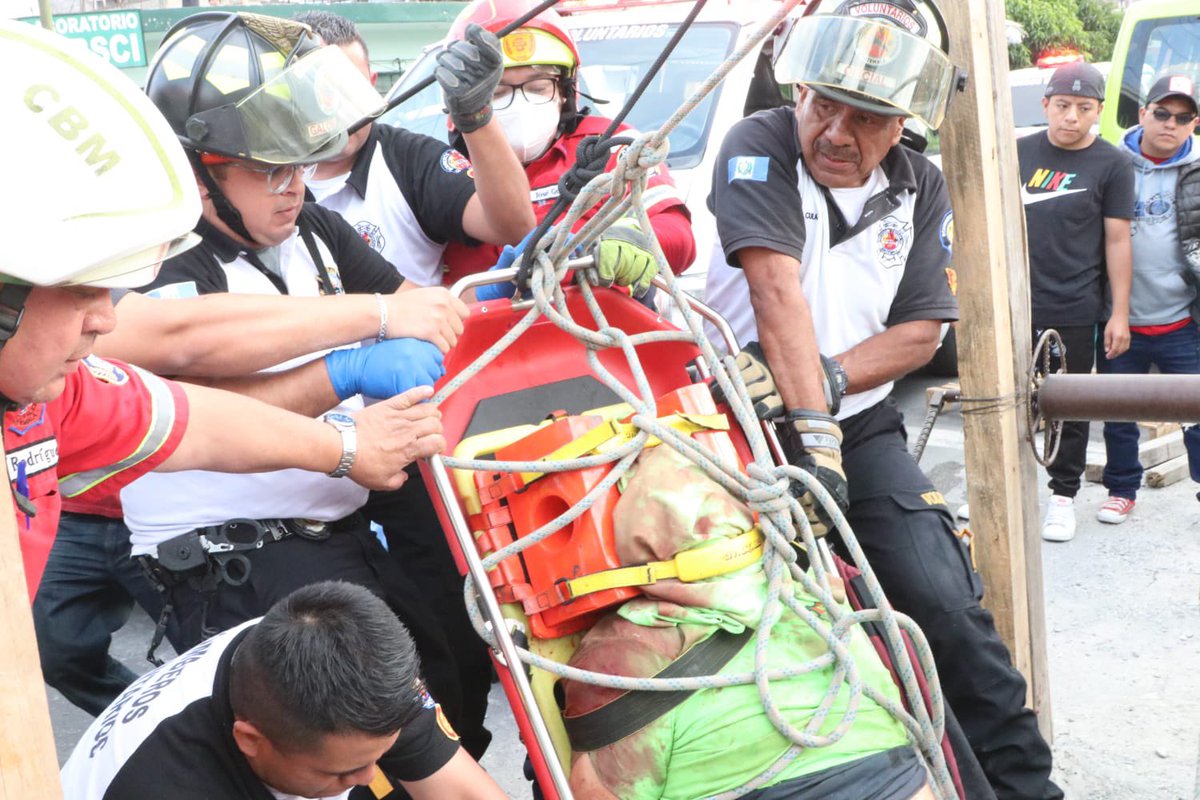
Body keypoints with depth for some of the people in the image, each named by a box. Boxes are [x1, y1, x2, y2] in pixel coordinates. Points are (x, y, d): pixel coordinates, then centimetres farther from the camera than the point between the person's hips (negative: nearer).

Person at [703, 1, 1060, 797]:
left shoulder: (921, 189, 5)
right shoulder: (760, 149, -10)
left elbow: (921, 332, 0)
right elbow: (778, 291, -23)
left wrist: (827, 379, -18)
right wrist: (812, 430, -33)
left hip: (861, 426, 3)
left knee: (945, 599, -7)